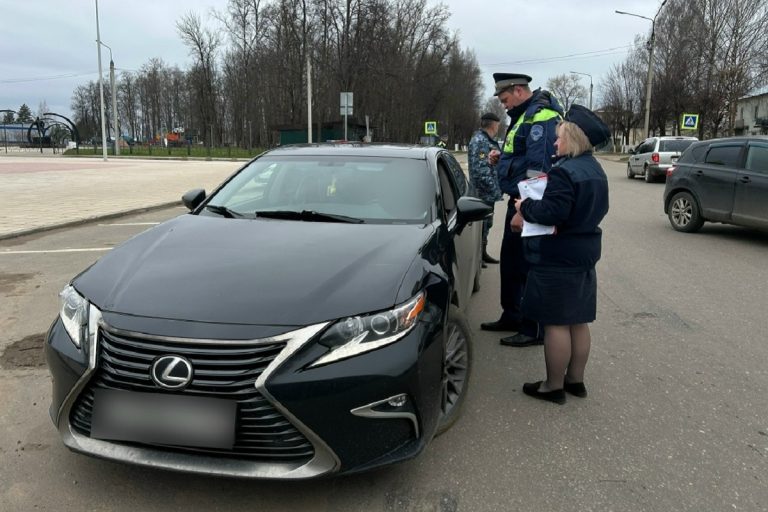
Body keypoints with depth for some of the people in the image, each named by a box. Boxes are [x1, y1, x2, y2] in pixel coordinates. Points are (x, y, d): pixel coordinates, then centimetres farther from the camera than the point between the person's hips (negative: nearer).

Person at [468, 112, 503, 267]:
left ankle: (483, 253, 29)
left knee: (486, 224, 18)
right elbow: (480, 170, -24)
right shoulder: (479, 141, -16)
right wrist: (494, 188, -20)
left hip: (489, 193, 10)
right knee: (480, 224, -2)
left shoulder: (488, 140, 15)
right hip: (484, 193, -10)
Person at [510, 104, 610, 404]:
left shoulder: (564, 172, -20)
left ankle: (554, 386, 10)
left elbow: (553, 212, -27)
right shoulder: (596, 171, 11)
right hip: (585, 254, 10)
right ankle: (575, 379, 27)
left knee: (556, 323, 0)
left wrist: (525, 207, -9)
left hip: (558, 258, -10)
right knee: (578, 321, 16)